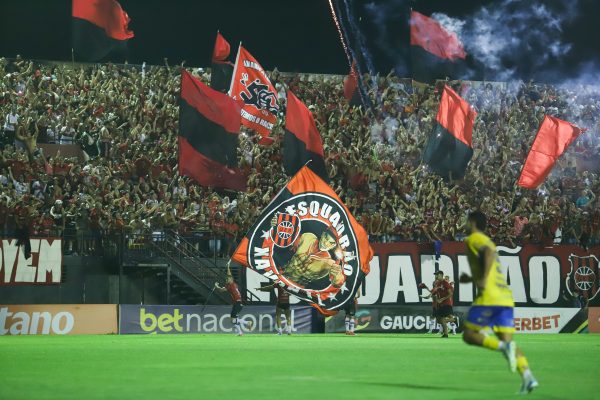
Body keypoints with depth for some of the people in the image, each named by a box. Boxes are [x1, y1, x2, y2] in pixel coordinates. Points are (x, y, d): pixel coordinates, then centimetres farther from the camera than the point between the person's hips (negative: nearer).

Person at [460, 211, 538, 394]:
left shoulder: (474, 238, 2)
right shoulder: (487, 241, 27)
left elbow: (489, 253, -20)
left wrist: (484, 278, -26)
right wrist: (471, 279, 38)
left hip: (489, 297, -8)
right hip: (506, 298, 8)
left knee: (469, 335, 1)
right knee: (507, 340, 3)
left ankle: (503, 346, -24)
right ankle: (528, 377, -17)